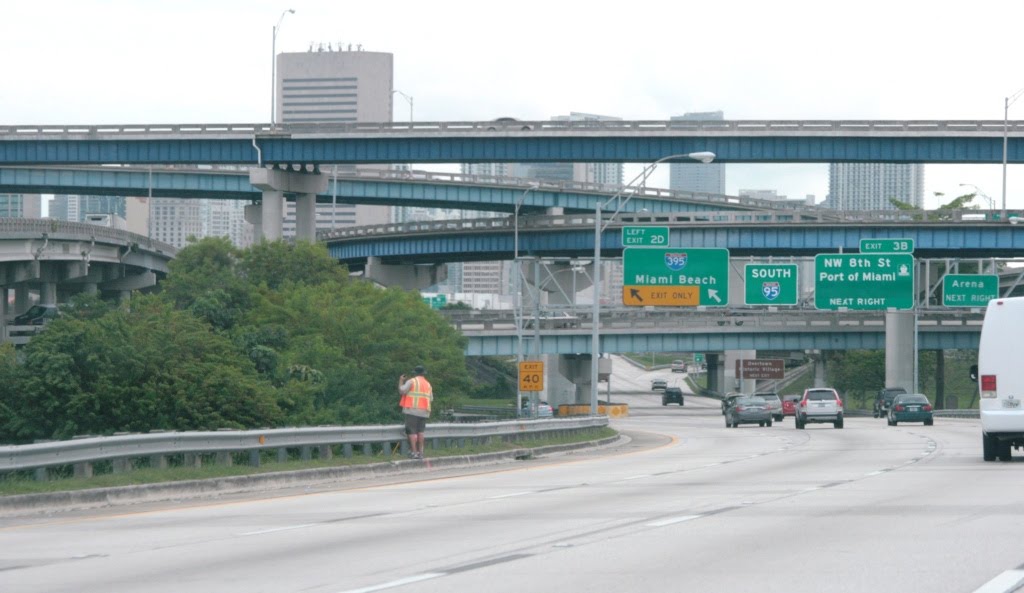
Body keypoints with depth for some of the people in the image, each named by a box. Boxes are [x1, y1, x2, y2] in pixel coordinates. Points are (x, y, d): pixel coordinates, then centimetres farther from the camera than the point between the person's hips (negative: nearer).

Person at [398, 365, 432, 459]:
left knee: (412, 431, -5)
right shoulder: (428, 384, 16)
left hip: (412, 410, -5)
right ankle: (420, 452, 11)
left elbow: (402, 390, -9)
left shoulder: (412, 381, -2)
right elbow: (431, 398, 13)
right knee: (420, 431, 13)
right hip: (424, 412, 5)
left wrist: (401, 381, 7)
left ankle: (414, 452, -12)